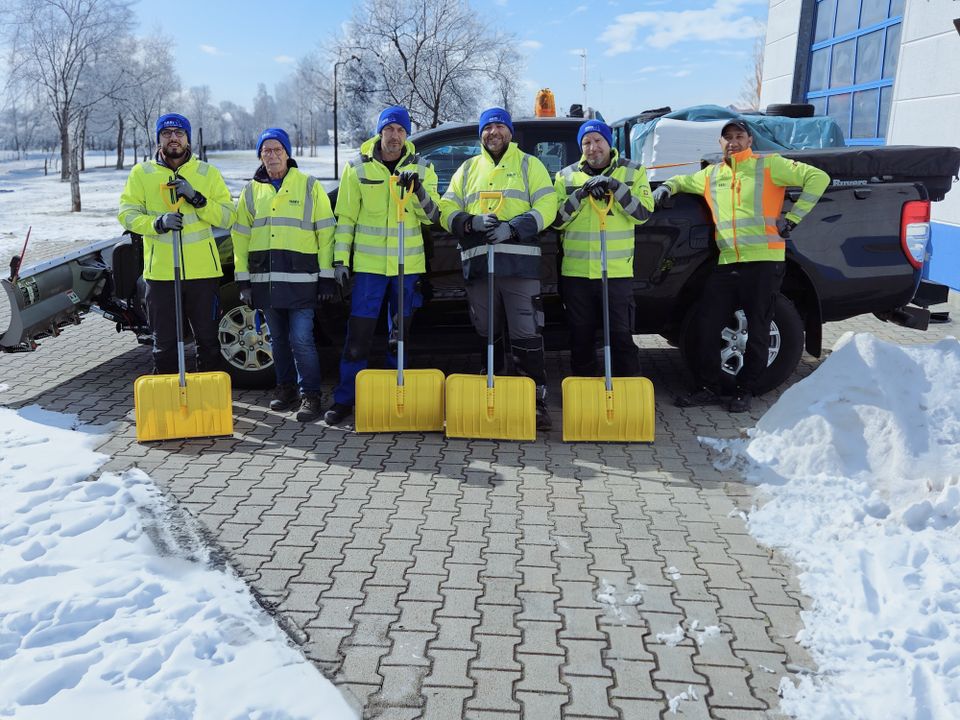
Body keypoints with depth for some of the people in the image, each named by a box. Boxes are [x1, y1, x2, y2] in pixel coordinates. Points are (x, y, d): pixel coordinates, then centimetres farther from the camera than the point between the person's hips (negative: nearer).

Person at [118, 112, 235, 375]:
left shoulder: (208, 173, 7)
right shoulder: (141, 173, 6)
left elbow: (228, 217, -1)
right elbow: (127, 214, 0)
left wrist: (196, 198, -15)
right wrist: (157, 223, -18)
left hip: (203, 271, 0)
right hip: (160, 272, 0)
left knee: (208, 340, 9)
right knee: (164, 343, 8)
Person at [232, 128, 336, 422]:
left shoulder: (309, 186, 4)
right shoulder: (252, 191, 13)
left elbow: (325, 232, 2)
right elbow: (241, 236, 14)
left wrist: (326, 276, -4)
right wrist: (243, 279, 7)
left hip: (301, 277, -4)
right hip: (265, 277, 4)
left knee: (301, 339, -8)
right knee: (278, 338, 12)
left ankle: (310, 395, 1)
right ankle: (286, 387, 25)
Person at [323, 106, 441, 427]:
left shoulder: (421, 168, 6)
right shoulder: (358, 167, 3)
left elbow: (432, 216, 0)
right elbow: (345, 216, 4)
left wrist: (418, 191, -19)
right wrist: (340, 258, -1)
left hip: (408, 264, 2)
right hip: (368, 263, -1)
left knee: (400, 336, 10)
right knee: (358, 334, -3)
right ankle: (344, 400, 8)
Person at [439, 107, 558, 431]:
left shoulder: (529, 165, 11)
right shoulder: (468, 169, 20)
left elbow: (546, 207, -2)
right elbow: (446, 210, 11)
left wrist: (512, 228, -17)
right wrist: (472, 222, -11)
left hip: (520, 261, -3)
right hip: (478, 262, 4)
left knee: (526, 335, -8)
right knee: (486, 334, 11)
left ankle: (537, 401, -3)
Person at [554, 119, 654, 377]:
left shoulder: (633, 171, 6)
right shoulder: (566, 176, 10)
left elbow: (644, 213, -5)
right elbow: (556, 220, 1)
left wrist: (616, 187, -16)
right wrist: (581, 194, -11)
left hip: (618, 271, -2)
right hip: (575, 271, 2)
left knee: (621, 336, 1)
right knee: (581, 337, 10)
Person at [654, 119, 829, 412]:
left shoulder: (769, 165, 1)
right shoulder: (710, 174, 15)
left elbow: (817, 177, -2)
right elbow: (684, 180, 34)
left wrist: (793, 217, -7)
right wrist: (668, 187, 12)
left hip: (764, 262, -4)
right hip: (727, 264, 4)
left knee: (757, 330, 4)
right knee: (706, 326, 0)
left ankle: (745, 391, 15)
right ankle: (708, 388, 11)